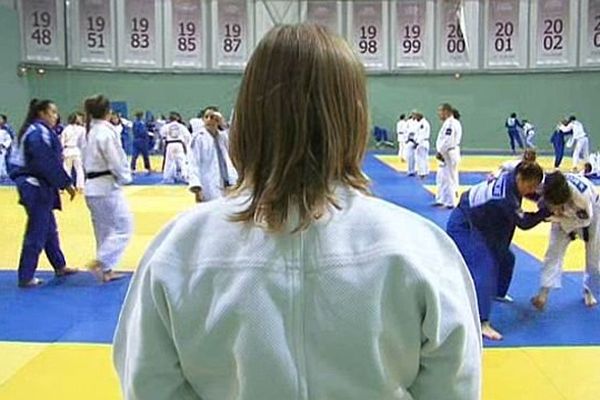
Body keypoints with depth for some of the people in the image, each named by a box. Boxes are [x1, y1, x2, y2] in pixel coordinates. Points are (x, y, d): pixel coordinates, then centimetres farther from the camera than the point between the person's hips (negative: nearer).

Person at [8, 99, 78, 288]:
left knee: (49, 228, 20)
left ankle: (60, 266, 32)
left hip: (30, 185, 11)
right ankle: (26, 277, 5)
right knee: (36, 233, -3)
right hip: (38, 188, -11)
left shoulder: (29, 131, 14)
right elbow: (48, 163, -23)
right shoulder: (40, 132, -17)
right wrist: (66, 183, -17)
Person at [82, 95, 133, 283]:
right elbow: (115, 160, -18)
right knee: (123, 227, -1)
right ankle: (101, 263, -8)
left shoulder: (90, 131, 10)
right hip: (107, 186, -9)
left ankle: (106, 270, 21)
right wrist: (126, 177, -1)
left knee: (104, 229, 15)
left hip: (92, 187, 9)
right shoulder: (106, 131, -16)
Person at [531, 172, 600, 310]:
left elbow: (584, 219, -28)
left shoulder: (581, 195, -47)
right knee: (554, 250, -9)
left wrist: (557, 218, -33)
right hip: (564, 216, 2)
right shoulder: (543, 186, -39)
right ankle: (544, 292, -6)